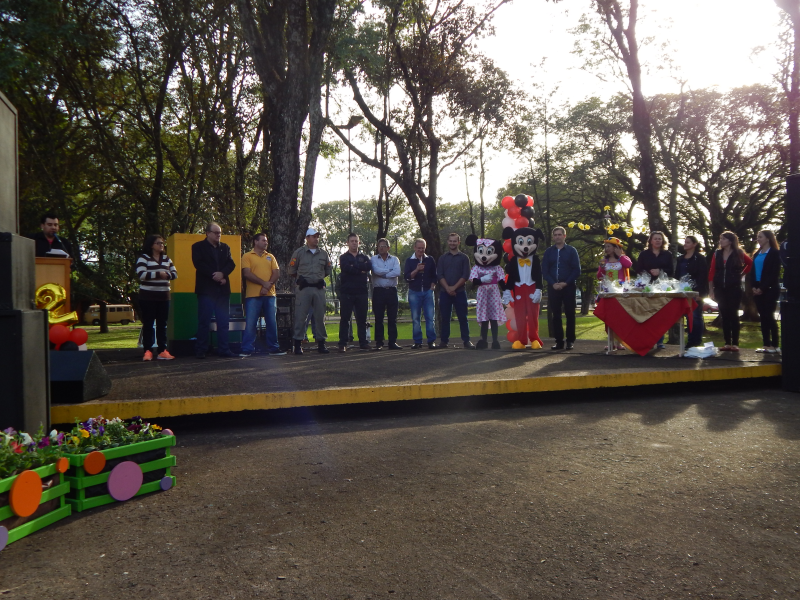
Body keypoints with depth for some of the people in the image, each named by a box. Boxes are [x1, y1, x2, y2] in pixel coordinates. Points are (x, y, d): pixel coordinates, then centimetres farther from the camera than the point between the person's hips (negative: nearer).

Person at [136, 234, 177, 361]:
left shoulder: (166, 259, 14)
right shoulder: (143, 258, -3)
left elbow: (174, 273, 10)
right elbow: (141, 274, -16)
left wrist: (167, 275, -11)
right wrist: (158, 274, -21)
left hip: (163, 297, 5)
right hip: (147, 297, -5)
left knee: (162, 324, 5)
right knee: (148, 324, -2)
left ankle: (162, 351, 8)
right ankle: (148, 351, 2)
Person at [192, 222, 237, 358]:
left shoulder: (225, 247, 17)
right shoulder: (198, 246, 4)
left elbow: (231, 264, 5)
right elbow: (199, 264, -9)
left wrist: (222, 274, -13)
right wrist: (215, 276, -15)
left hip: (223, 289, 4)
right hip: (206, 289, -4)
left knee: (223, 321, 4)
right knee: (204, 321, -1)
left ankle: (223, 349, 9)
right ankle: (201, 350, 5)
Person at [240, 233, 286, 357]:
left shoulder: (270, 257, 17)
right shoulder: (247, 256, 4)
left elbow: (277, 273, 7)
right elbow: (247, 273, -7)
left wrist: (267, 286, -8)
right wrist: (264, 283, -12)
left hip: (269, 294, 4)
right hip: (253, 295, -4)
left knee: (272, 322, 6)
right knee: (250, 323, -5)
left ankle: (273, 349, 13)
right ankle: (247, 350, 0)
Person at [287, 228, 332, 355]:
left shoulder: (323, 254, 12)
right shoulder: (299, 252, 3)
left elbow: (329, 270, 22)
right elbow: (291, 270, 8)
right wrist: (299, 279, 9)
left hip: (319, 289, 3)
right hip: (304, 289, -3)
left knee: (320, 316, 5)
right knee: (300, 316, -4)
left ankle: (321, 343, 13)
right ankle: (298, 344, 2)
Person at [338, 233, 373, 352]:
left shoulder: (364, 257, 17)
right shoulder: (344, 257, 9)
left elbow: (369, 266, -6)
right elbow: (346, 268, -12)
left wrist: (355, 266, -9)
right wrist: (361, 270, -7)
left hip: (362, 292, 3)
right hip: (347, 292, -2)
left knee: (362, 319, 6)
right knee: (345, 319, -1)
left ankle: (363, 342, 11)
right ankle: (342, 344, 1)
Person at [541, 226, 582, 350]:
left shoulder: (571, 250, 3)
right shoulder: (548, 252, 9)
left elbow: (577, 270, -1)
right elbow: (544, 271, 5)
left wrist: (565, 283, -12)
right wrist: (553, 283, -9)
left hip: (569, 287, -2)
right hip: (553, 287, 2)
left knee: (570, 314, 0)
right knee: (556, 315, 2)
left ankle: (570, 341, 6)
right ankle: (559, 341, 7)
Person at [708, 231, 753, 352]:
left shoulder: (738, 253, -1)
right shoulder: (717, 254, 7)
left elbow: (750, 263, 12)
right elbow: (712, 272, 3)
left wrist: (741, 274, 4)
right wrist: (711, 290, -2)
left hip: (734, 289, -3)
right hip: (720, 289, 3)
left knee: (733, 315, -2)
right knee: (724, 316, 5)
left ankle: (735, 343, 2)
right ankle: (727, 343, 10)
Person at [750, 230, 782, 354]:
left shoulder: (775, 253, -3)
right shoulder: (756, 254, 15)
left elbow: (774, 273, -10)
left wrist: (762, 288, -15)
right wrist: (754, 286, -1)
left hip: (769, 289, -6)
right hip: (757, 290, 6)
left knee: (769, 316, -8)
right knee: (763, 317, 5)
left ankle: (775, 345, -3)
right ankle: (766, 344, 9)